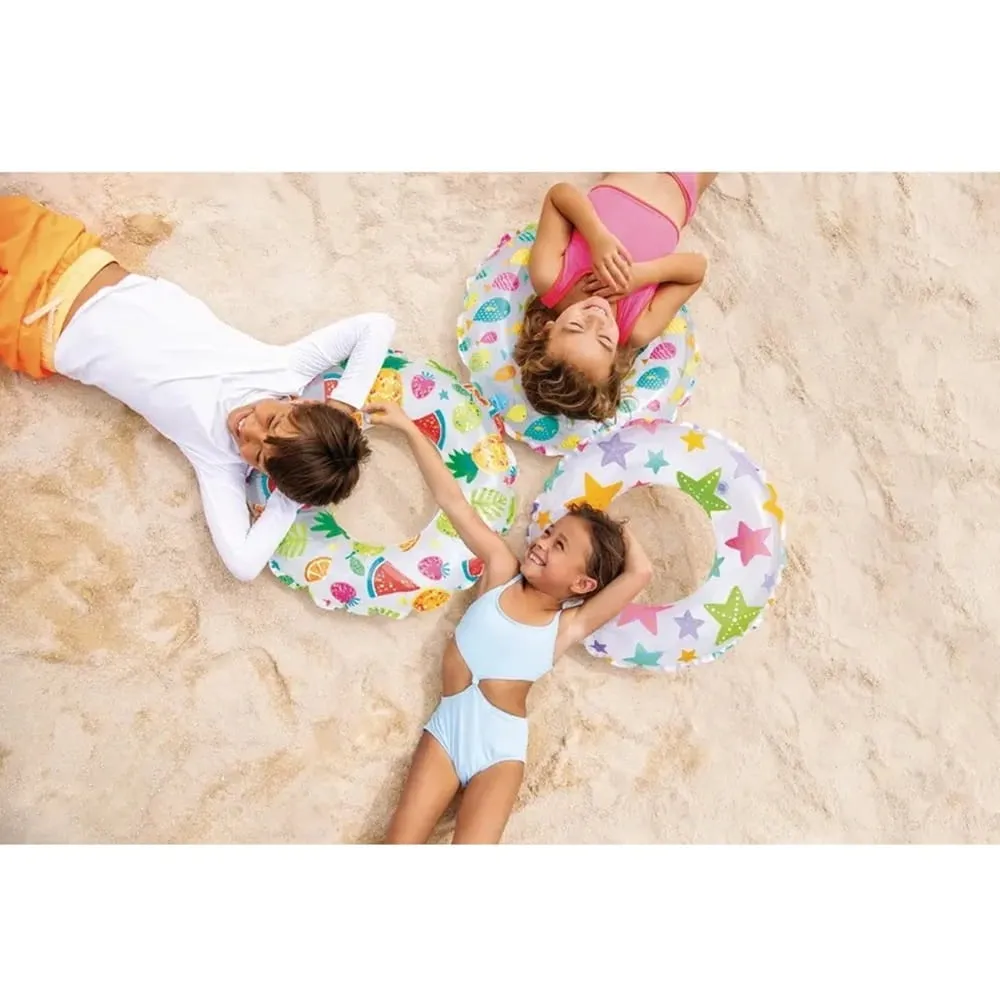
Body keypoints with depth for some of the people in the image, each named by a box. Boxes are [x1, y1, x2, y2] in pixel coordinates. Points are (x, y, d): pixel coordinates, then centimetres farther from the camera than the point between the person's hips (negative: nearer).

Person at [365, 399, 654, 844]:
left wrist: (621, 533, 2)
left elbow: (640, 573, -16)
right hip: (448, 725, 2)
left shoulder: (569, 626, -4)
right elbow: (452, 501, 0)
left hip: (500, 744, -2)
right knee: (400, 840, -8)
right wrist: (409, 428, -1)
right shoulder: (501, 569, 3)